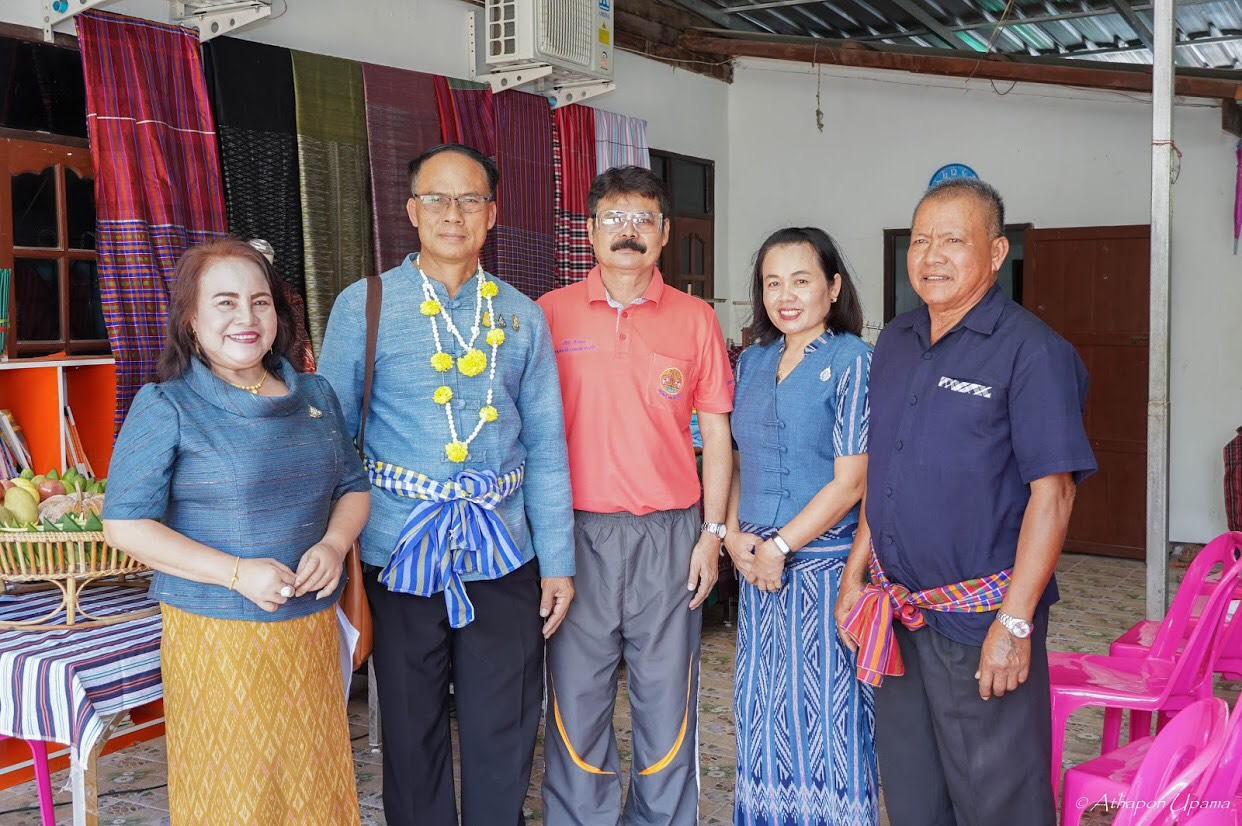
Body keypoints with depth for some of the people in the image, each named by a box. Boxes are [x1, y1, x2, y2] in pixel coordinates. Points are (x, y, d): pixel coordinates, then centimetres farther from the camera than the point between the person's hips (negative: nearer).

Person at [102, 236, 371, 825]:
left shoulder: (315, 396, 7)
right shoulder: (166, 407, -9)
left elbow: (353, 486, 14)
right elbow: (125, 523, -11)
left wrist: (334, 544, -8)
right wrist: (237, 572, -20)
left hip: (311, 627, 5)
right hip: (216, 636, -4)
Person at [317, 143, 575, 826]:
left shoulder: (522, 317, 7)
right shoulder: (363, 306, 0)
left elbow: (545, 446, 7)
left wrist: (558, 560, 5)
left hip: (504, 554, 2)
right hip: (401, 550, -1)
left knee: (504, 735, 10)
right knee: (411, 731, 12)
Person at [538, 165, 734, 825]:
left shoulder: (695, 319, 4)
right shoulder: (551, 314, 2)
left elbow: (715, 434, 7)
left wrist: (712, 532, 1)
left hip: (670, 534, 1)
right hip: (577, 531, 0)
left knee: (667, 695, 10)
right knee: (575, 697, 6)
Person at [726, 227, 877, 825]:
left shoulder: (853, 361, -9)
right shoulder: (752, 362, 10)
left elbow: (851, 480, -14)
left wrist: (780, 546, -13)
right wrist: (734, 535, -2)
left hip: (823, 560, -6)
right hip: (757, 565, 6)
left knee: (824, 707, 4)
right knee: (762, 707, 14)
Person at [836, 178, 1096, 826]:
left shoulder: (1031, 351, -12)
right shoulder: (895, 342, 9)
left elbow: (1051, 493, -17)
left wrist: (1015, 623, -21)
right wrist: (854, 573, 11)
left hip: (980, 619, -6)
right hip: (895, 614, 7)